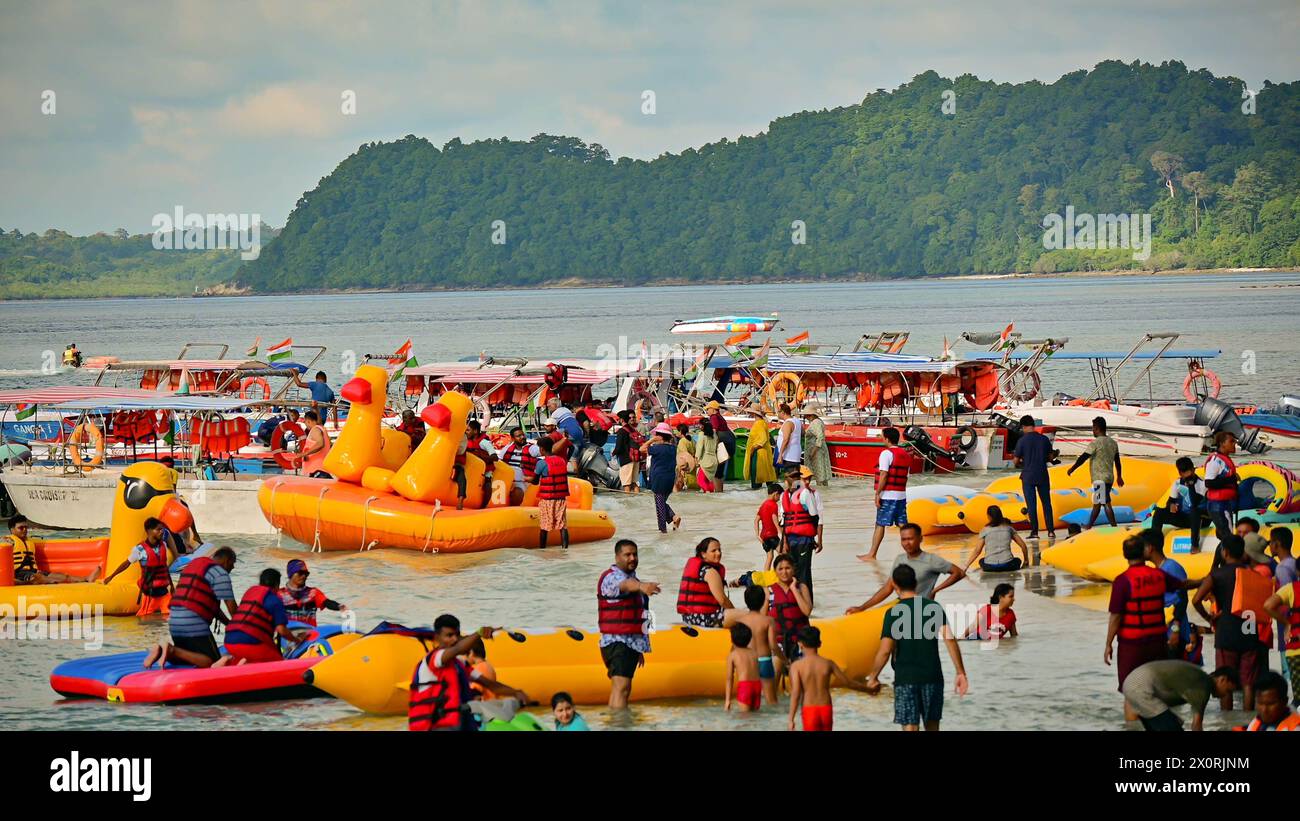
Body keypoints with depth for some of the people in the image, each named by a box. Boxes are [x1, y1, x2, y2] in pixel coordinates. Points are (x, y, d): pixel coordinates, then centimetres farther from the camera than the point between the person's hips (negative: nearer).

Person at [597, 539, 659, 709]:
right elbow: (625, 584, -38)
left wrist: (639, 650, 29)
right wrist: (642, 586, -61)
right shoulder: (611, 577, -11)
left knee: (618, 688, 13)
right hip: (617, 642, -10)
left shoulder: (632, 577, 19)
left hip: (632, 643, 10)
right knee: (622, 688, -20)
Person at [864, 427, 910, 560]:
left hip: (888, 495, -7)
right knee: (902, 524, 8)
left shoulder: (886, 453, -11)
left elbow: (883, 476, -17)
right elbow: (905, 475, 15)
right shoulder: (906, 454, 12)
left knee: (880, 524, -2)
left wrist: (877, 494, -14)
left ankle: (872, 554, 1)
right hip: (902, 494, 7)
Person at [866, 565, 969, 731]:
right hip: (933, 677, 3)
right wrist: (961, 673, -5)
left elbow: (885, 650, -12)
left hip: (906, 679, -3)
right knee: (932, 726, 16)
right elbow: (950, 639, -7)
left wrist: (873, 677, 1)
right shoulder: (935, 607, 2)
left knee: (910, 728, -2)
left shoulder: (894, 613, -6)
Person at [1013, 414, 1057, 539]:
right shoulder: (1044, 439, -1)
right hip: (1043, 475, 3)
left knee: (1031, 505, 3)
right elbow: (1051, 457, 6)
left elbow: (1016, 461, -6)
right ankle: (1051, 531, 7)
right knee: (1046, 503, 9)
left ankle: (1034, 531, 3)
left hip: (1028, 476, -3)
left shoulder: (1022, 441, -10)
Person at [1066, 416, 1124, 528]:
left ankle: (1114, 527, -11)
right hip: (1109, 478, 8)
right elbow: (1117, 461, 17)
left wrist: (1072, 469, -2)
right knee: (1096, 503, 13)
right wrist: (1119, 476, 26)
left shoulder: (1095, 443, -13)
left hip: (1100, 479, -8)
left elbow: (1083, 458, -13)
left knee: (1106, 504, -8)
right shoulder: (1113, 443, 10)